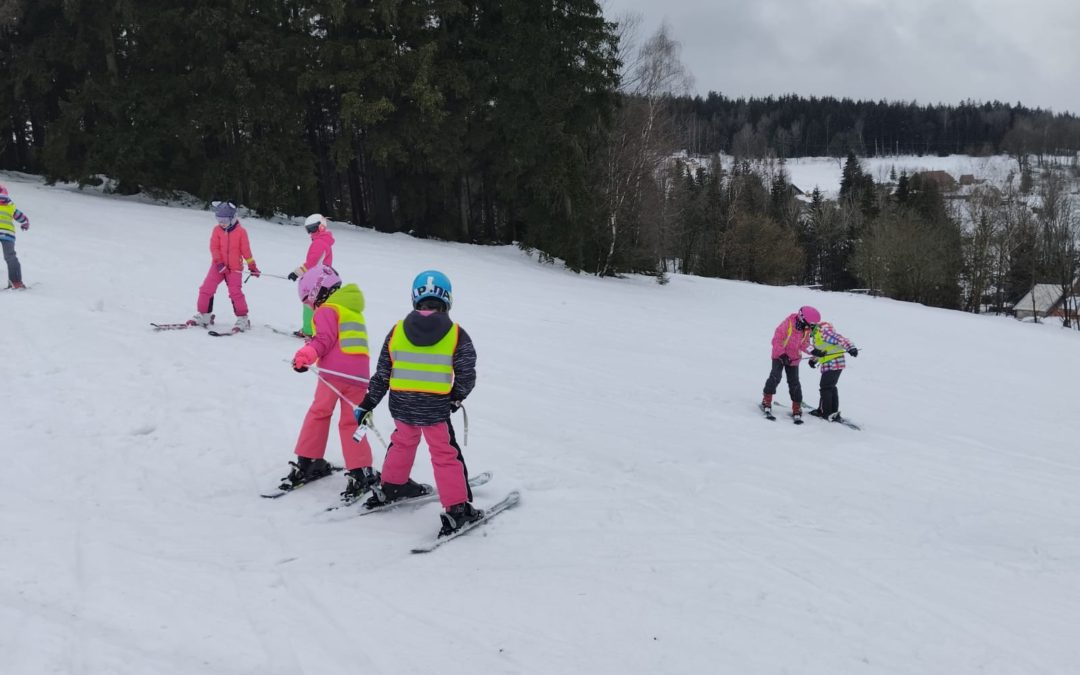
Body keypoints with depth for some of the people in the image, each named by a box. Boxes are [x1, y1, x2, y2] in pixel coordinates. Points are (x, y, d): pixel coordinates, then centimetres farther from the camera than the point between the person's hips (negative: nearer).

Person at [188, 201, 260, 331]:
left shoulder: (241, 231, -6)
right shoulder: (217, 230, -1)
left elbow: (246, 250, 0)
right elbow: (214, 248, -3)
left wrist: (252, 266, 2)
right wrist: (219, 262, -16)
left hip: (235, 268, -3)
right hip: (218, 266, 3)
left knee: (235, 293, -13)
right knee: (206, 289, -3)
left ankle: (243, 319, -2)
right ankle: (203, 316, 10)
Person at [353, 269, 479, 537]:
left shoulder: (397, 331, 0)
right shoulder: (456, 334, -7)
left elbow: (382, 374, 4)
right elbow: (467, 375, -5)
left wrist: (367, 404, 14)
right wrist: (456, 397, 15)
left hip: (401, 406, 4)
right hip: (436, 409, -4)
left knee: (403, 442, 29)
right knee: (446, 455, 6)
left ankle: (391, 486, 45)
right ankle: (457, 509, 4)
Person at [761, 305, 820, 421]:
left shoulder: (806, 330, -4)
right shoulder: (788, 324, -23)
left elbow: (804, 344, 2)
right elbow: (777, 340, -19)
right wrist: (782, 354, -24)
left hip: (794, 358, 5)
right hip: (779, 355, -5)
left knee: (794, 382, 2)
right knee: (775, 377, -19)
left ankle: (797, 408, 9)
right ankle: (767, 401, -6)